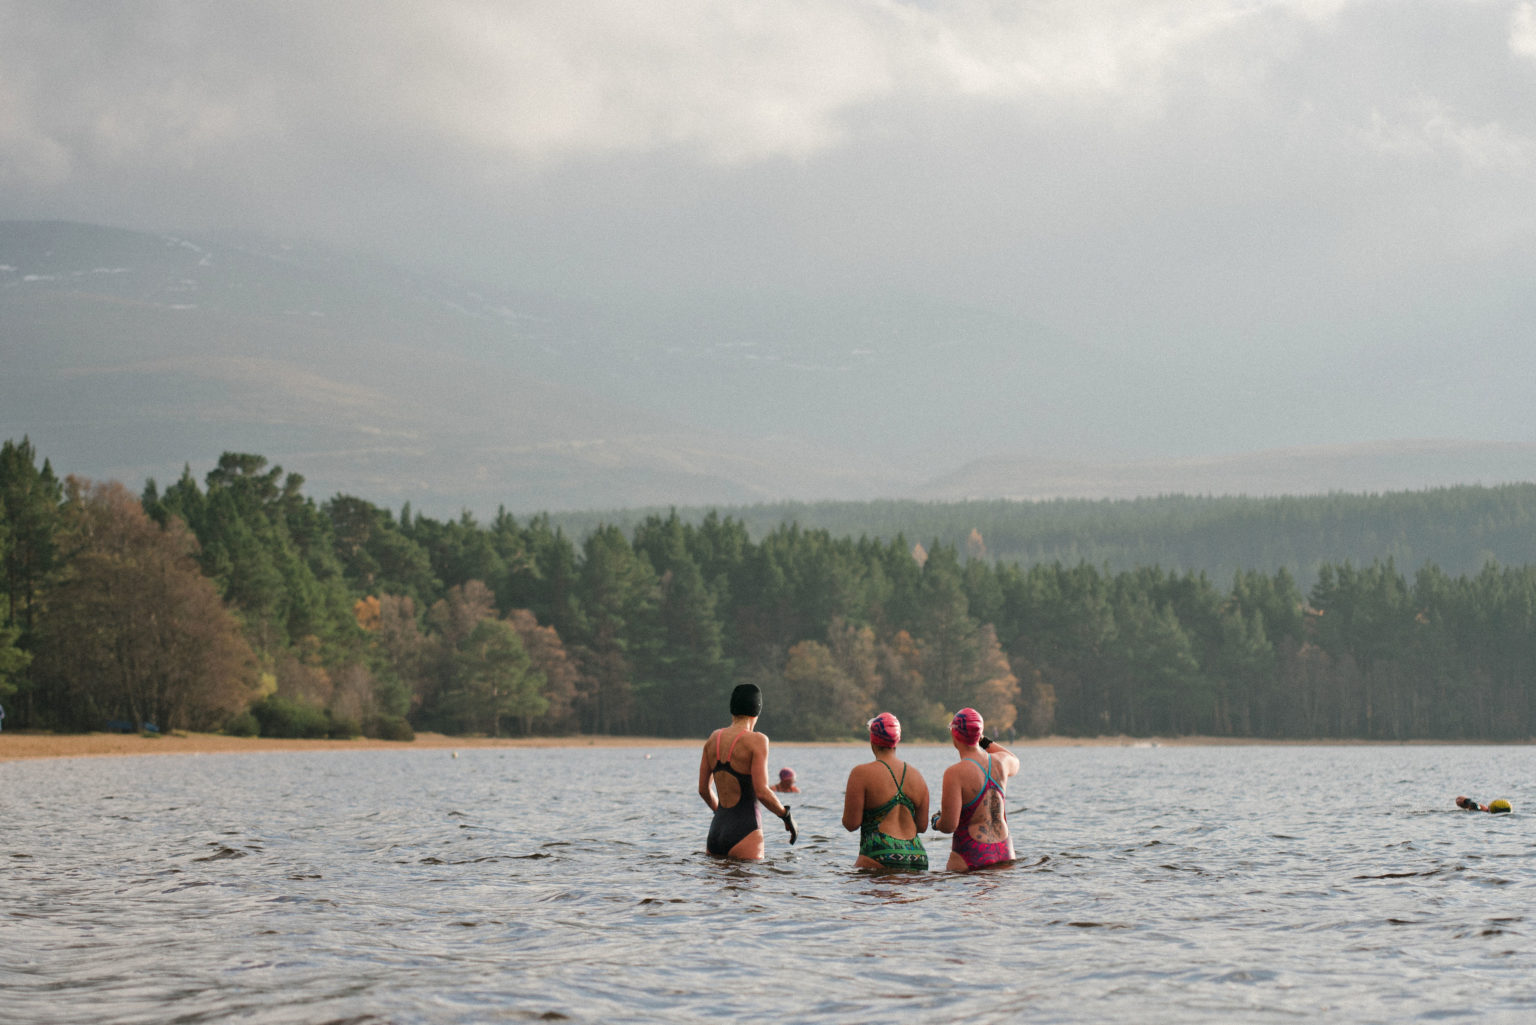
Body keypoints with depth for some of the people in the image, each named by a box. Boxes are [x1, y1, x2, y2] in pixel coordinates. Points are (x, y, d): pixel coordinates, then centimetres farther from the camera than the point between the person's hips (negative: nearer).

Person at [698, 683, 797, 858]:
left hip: (716, 831, 6)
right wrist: (786, 815, 1)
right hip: (744, 836, -6)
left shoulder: (714, 738, 10)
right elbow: (762, 792, -15)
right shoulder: (756, 741, -8)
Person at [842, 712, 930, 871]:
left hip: (880, 859, -5)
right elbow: (922, 826, 16)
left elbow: (851, 824, -4)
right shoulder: (917, 776, 12)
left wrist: (848, 801, 16)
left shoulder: (861, 774, -3)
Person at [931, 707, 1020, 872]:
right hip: (1004, 852, 6)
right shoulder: (1000, 762, 4)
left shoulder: (955, 773, -13)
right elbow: (1015, 763, 32)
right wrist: (984, 741, 36)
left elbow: (949, 825, -14)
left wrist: (937, 822, 8)